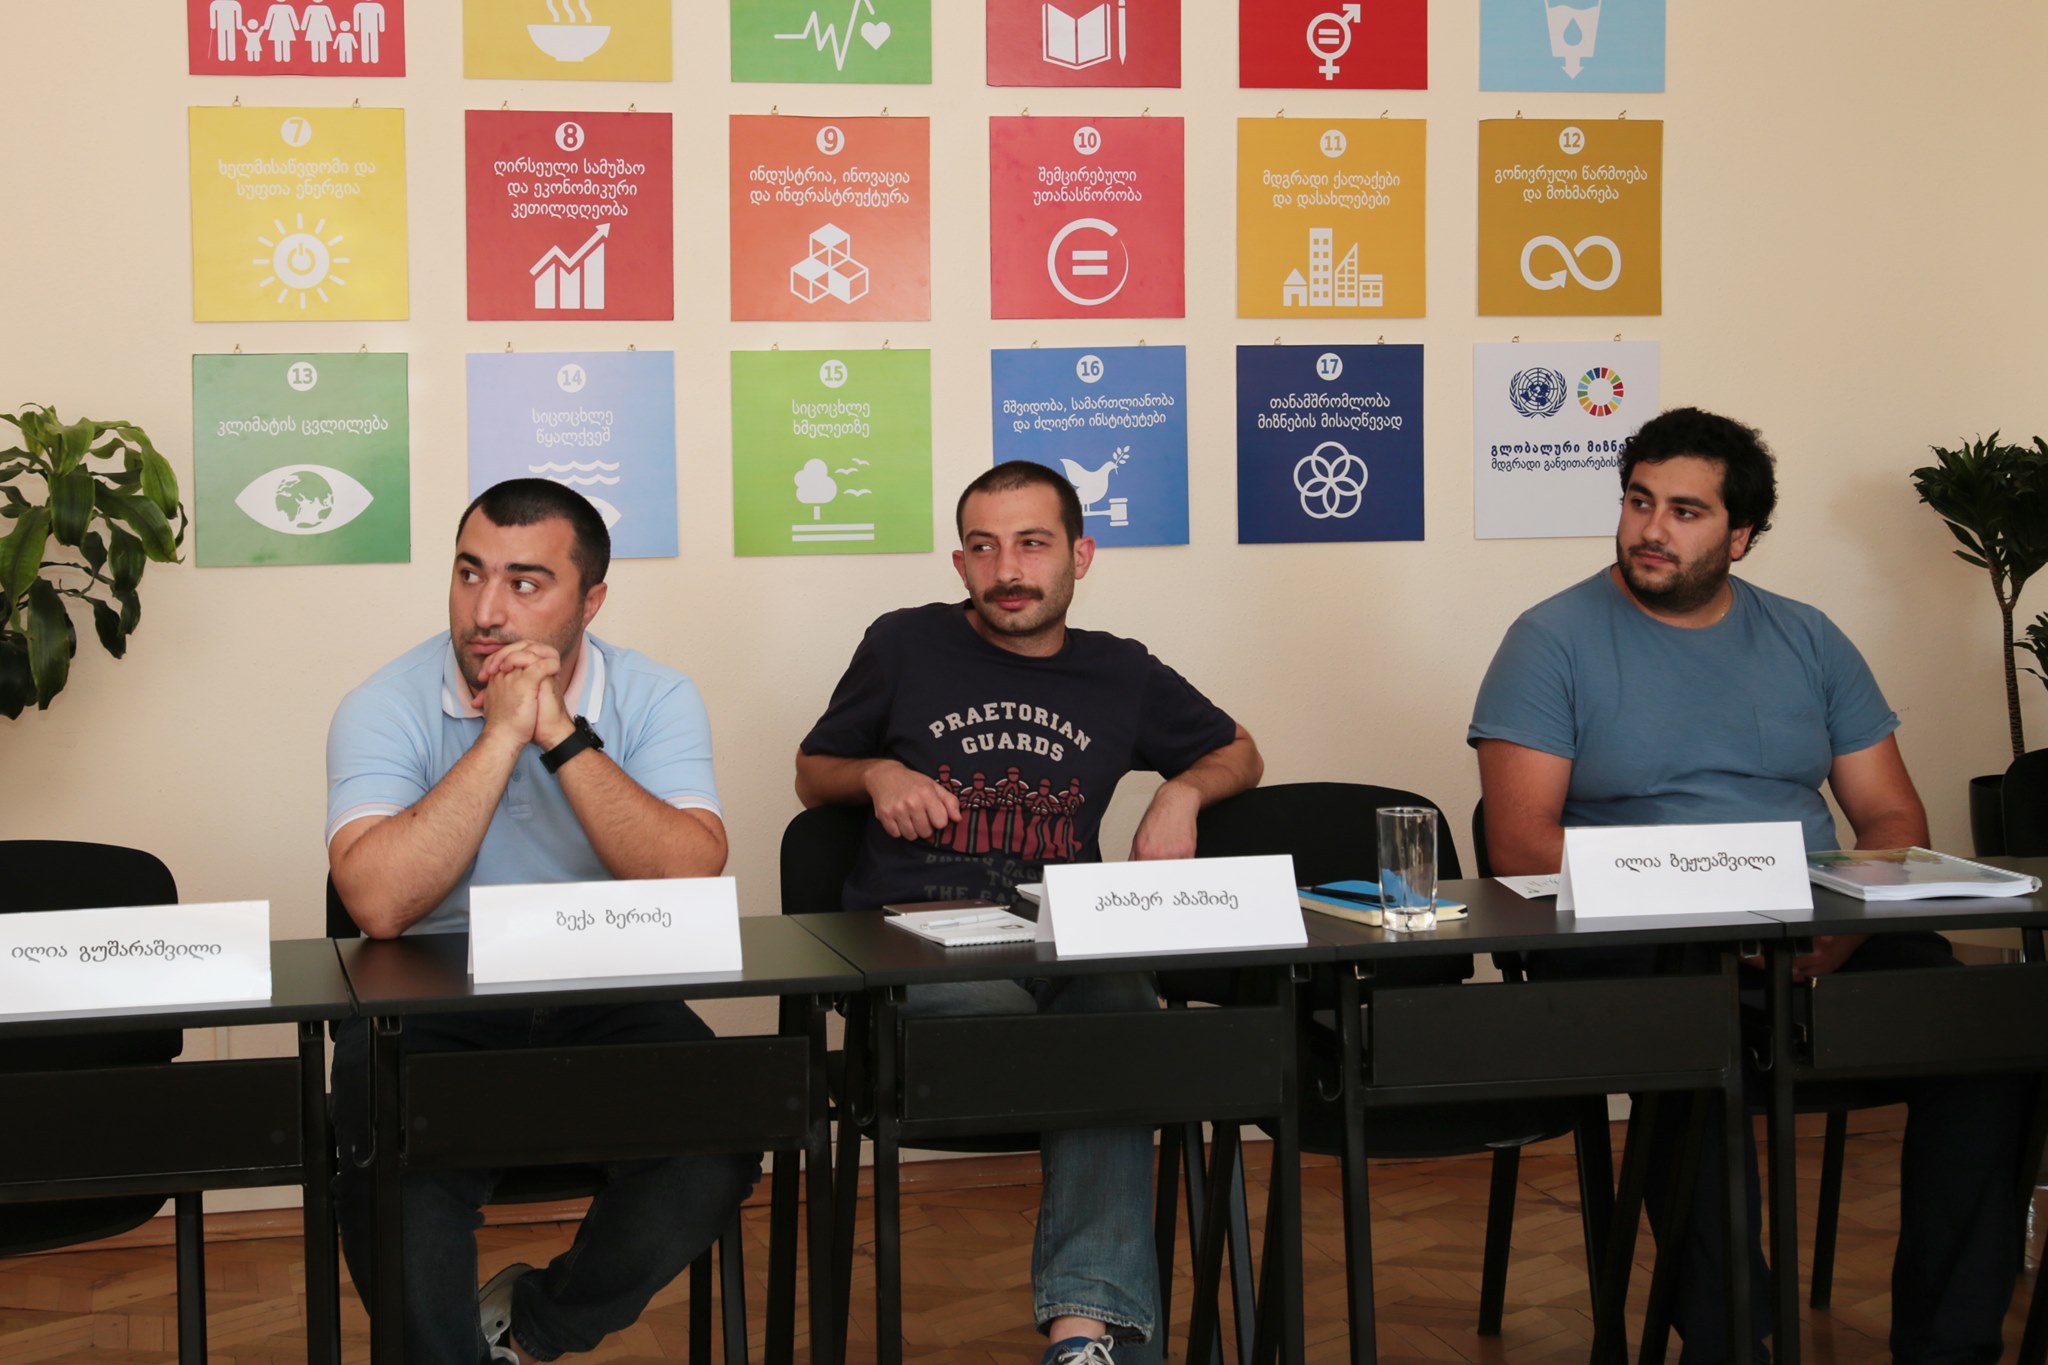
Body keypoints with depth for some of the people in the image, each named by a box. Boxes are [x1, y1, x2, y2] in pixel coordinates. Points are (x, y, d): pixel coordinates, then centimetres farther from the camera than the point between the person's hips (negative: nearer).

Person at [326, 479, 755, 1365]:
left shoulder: (654, 700, -1)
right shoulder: (387, 708, -6)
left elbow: (691, 881, -18)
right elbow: (379, 904, -23)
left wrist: (563, 736, -22)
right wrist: (501, 734, -22)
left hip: (606, 1005, 2)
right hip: (430, 1013, -2)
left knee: (714, 1153, -23)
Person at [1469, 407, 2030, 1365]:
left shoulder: (1807, 640, 17)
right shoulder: (1554, 641, 4)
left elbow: (1892, 818, 15)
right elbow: (1521, 843, -6)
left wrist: (1845, 928, -8)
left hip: (1821, 949, 4)